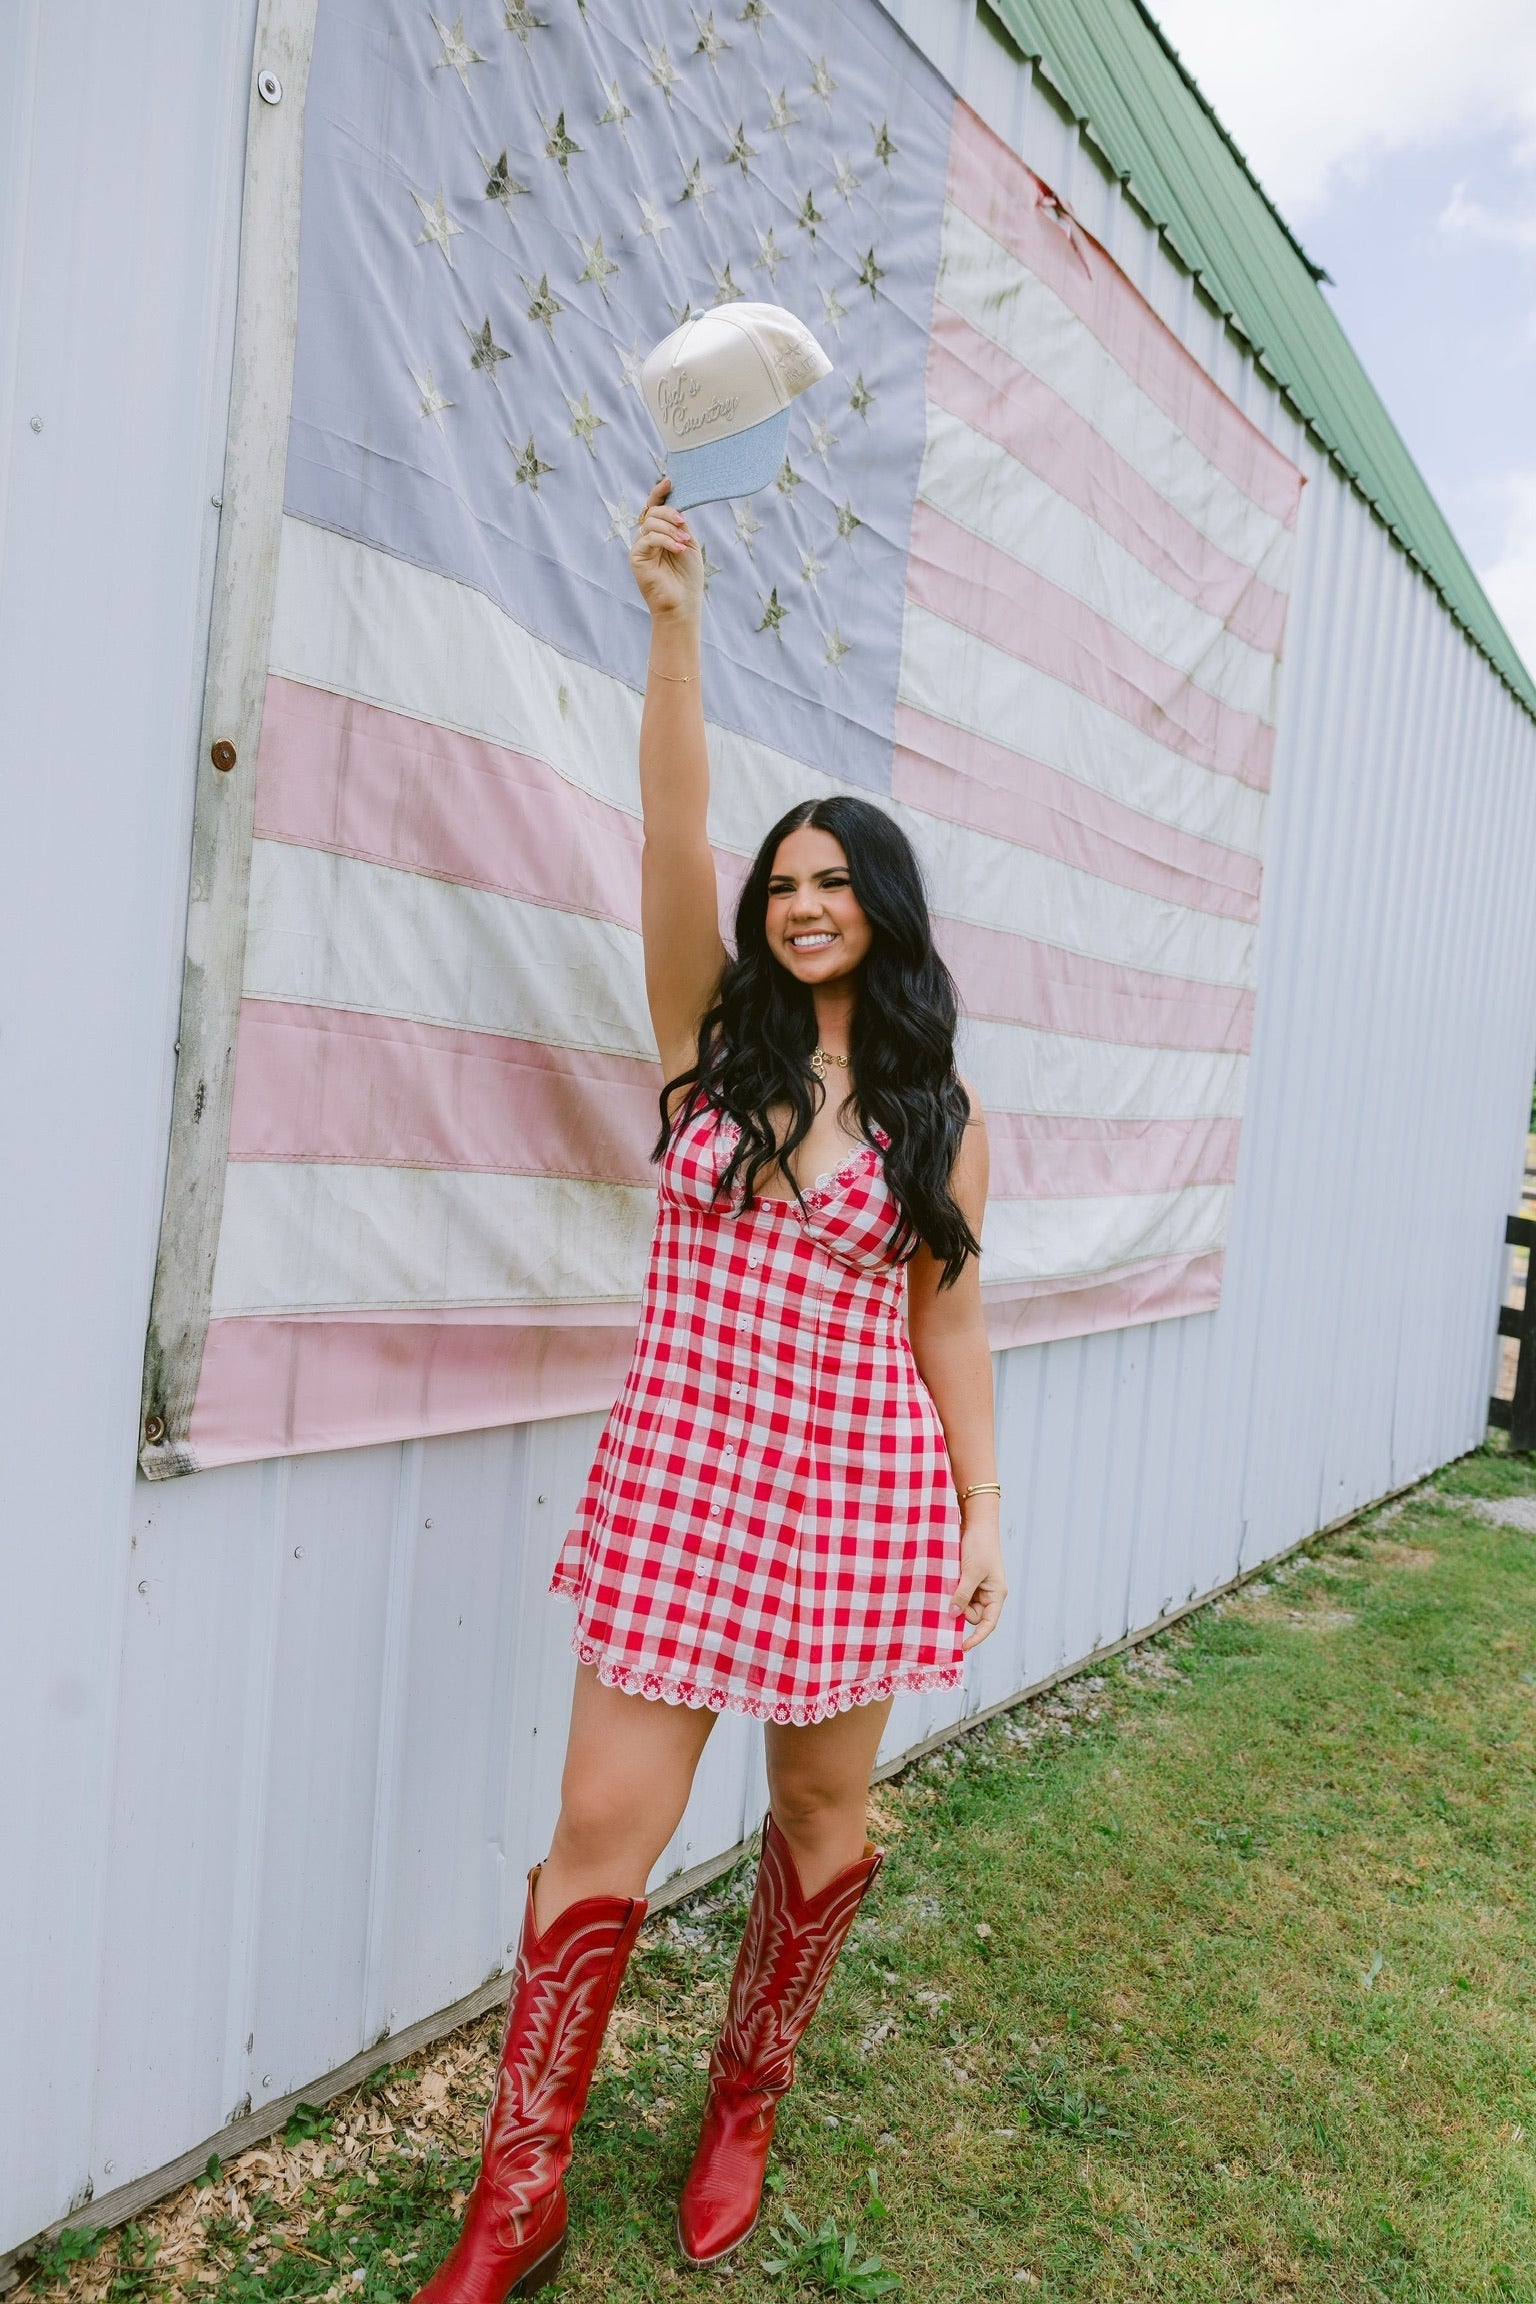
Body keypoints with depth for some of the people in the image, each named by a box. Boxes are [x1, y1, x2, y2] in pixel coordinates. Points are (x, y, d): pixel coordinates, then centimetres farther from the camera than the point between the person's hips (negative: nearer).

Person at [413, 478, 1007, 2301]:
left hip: (857, 1495, 1)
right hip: (682, 1476, -1)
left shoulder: (939, 1114, 4)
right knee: (605, 1828, 1)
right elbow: (671, 833, -12)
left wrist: (983, 1512, 5)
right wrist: (674, 625, -20)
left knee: (821, 1815, 14)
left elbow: (946, 1319, 7)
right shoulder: (713, 1038, 2)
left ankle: (746, 2099, 41)